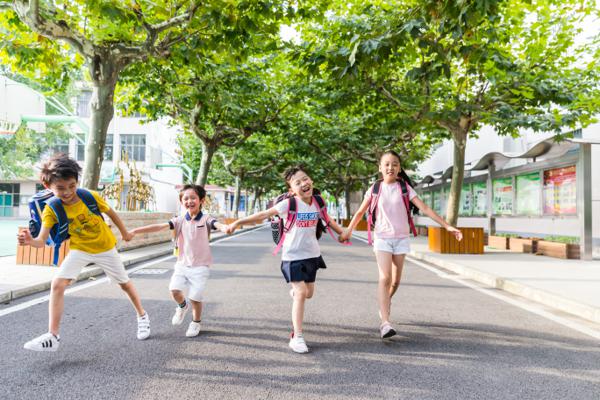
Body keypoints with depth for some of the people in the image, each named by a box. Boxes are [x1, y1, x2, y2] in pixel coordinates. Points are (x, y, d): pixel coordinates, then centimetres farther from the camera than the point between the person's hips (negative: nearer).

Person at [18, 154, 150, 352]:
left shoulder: (91, 196, -22)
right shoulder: (52, 209, -20)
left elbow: (111, 213, -4)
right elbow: (42, 240, -26)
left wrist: (124, 233, 9)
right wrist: (30, 241, -49)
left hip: (105, 247, -1)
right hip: (80, 250, 1)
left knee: (124, 283, 11)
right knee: (57, 284, -16)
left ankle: (142, 316, 35)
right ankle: (52, 337, -5)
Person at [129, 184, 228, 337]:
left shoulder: (206, 219, -11)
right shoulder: (180, 220, 0)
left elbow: (217, 224, -32)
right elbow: (160, 226, -9)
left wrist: (225, 228, -57)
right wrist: (136, 230, -19)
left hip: (200, 266, -3)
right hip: (182, 263, 3)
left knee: (195, 297, -4)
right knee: (174, 290, -12)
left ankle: (196, 322, 26)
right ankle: (183, 306, 24)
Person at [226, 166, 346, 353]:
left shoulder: (317, 204, -1)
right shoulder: (289, 204, -15)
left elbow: (328, 221, 17)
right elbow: (263, 215, -16)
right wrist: (237, 222, -18)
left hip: (312, 254, 5)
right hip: (293, 255, -5)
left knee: (308, 293, 14)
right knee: (300, 294, -10)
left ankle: (294, 290, 51)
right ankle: (297, 337, 0)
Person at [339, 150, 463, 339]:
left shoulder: (405, 188, -2)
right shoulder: (375, 189, -1)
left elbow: (425, 208, -8)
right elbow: (360, 212, 10)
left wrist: (447, 226, -14)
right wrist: (348, 230, 15)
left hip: (401, 238, 2)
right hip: (382, 238, -1)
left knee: (396, 280, 9)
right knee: (385, 278, -15)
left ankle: (385, 302, 40)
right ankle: (385, 323, -18)